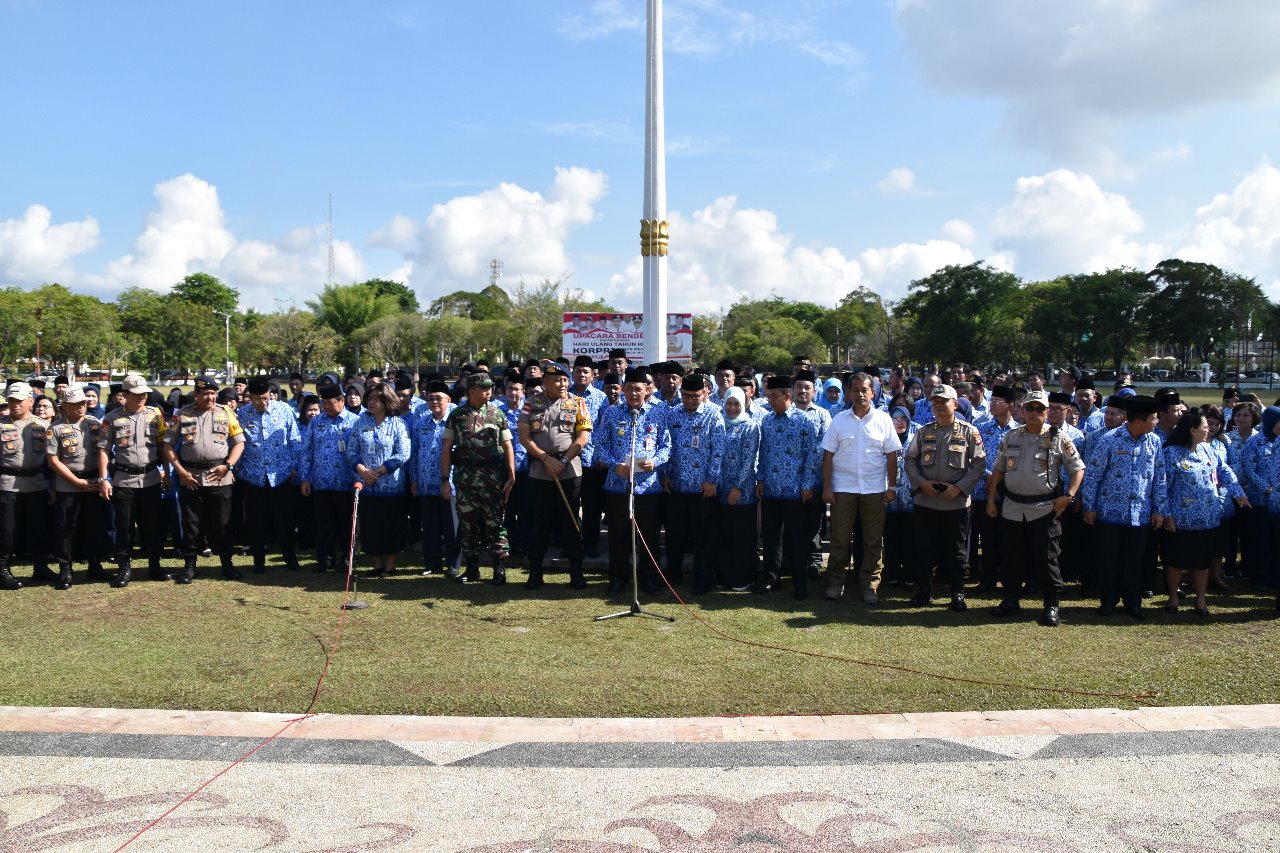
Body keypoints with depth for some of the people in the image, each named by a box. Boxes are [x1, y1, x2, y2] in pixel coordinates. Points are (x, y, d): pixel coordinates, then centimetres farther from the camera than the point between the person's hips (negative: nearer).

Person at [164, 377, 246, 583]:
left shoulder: (226, 414, 6)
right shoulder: (182, 415, 5)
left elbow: (239, 442, 6)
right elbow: (168, 445, 4)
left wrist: (227, 466, -8)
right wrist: (180, 471, -6)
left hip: (220, 478, 0)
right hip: (190, 478, 0)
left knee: (222, 523, 5)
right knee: (191, 524, 6)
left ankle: (226, 563, 16)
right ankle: (189, 565, 17)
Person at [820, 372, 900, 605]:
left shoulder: (883, 419, 3)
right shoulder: (839, 420, 3)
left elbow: (891, 456, 4)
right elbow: (828, 456, 2)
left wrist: (892, 487, 0)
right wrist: (826, 487, -3)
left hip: (875, 489, 0)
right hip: (843, 487, 0)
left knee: (873, 540, 5)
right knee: (840, 537, 4)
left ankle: (870, 586, 14)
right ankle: (836, 582, 14)